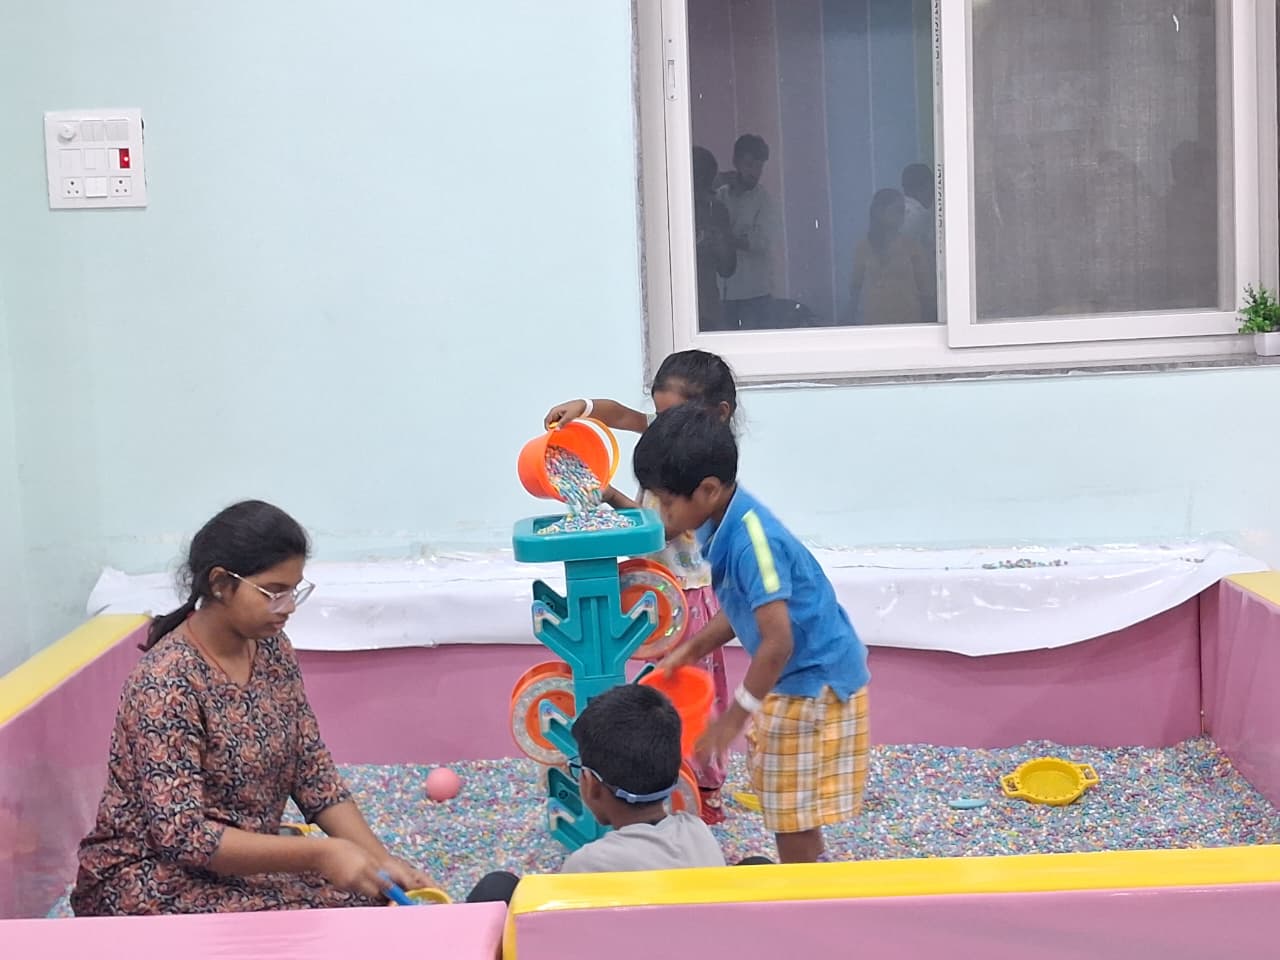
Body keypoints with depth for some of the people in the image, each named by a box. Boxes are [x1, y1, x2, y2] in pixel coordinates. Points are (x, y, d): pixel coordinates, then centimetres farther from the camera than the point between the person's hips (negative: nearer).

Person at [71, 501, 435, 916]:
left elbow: (314, 774, 2)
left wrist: (380, 861, -11)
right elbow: (182, 835, -28)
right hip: (151, 879, -7)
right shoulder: (167, 681, -24)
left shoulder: (272, 650, 0)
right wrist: (319, 855, -32)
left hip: (244, 859, 7)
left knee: (368, 897, -10)